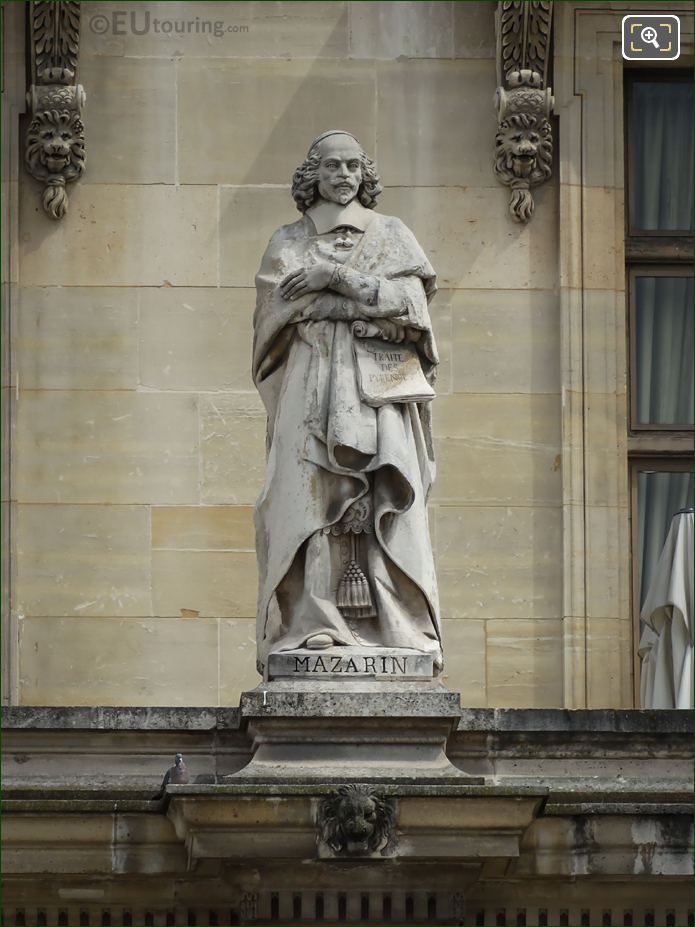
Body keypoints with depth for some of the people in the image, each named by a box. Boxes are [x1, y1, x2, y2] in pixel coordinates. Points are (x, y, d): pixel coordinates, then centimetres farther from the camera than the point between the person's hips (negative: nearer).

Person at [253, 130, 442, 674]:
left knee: (381, 503, -9)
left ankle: (391, 627, -12)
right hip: (311, 387, 0)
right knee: (311, 499, -12)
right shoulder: (288, 242, 15)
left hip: (380, 390, 0)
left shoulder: (392, 235, 16)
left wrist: (338, 278, -7)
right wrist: (372, 302, -7)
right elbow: (282, 307, -2)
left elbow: (411, 300, 0)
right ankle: (313, 625, -17)